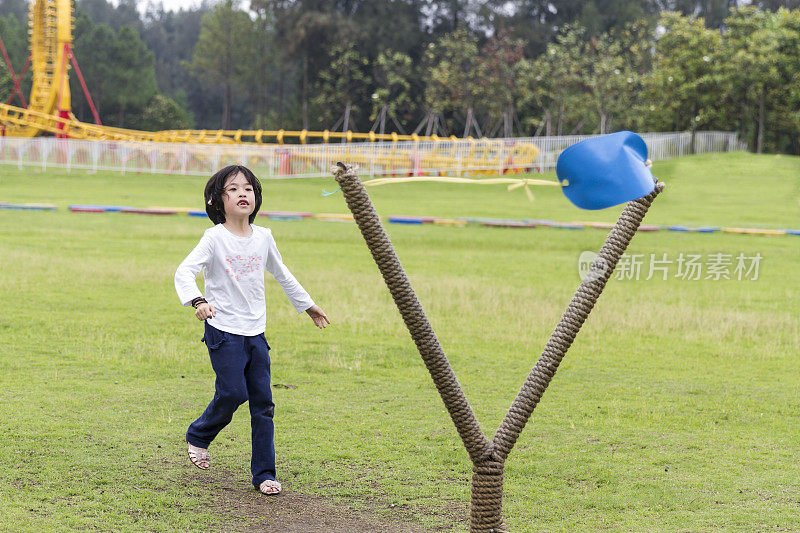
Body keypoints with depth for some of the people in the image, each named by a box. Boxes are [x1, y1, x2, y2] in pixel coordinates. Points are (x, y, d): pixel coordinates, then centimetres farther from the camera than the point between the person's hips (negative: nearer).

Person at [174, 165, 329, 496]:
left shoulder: (263, 237, 7)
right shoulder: (214, 238, -8)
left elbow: (282, 274, 23)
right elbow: (184, 272, -19)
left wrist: (307, 305, 31)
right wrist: (197, 301, -38)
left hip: (256, 333, 5)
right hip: (224, 331, -5)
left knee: (263, 402, 1)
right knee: (232, 393, -13)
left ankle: (264, 474, 8)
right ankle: (197, 437, 17)